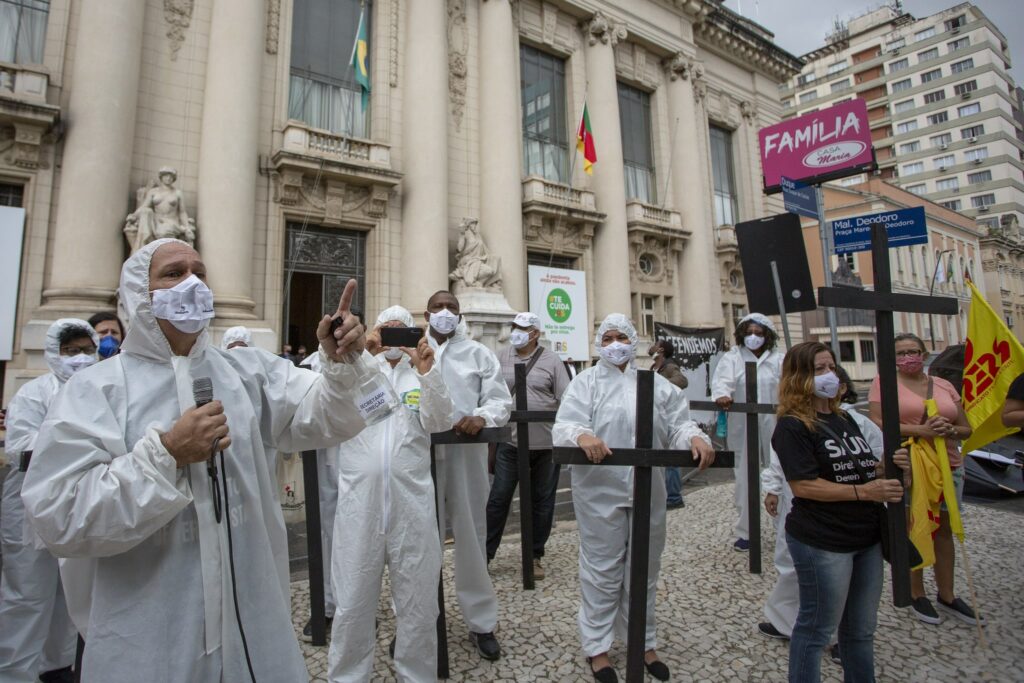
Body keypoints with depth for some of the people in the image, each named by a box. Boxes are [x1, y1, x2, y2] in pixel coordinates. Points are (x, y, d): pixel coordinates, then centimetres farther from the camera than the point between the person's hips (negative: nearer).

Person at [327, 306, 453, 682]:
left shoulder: (422, 376, 11)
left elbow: (440, 422, -6)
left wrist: (427, 371, -20)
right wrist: (357, 356, -22)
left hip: (411, 500, 1)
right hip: (360, 499, 0)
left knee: (418, 601, 11)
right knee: (353, 602, 10)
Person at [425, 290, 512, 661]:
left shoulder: (479, 354, 8)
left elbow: (500, 399, 0)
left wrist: (482, 417, -20)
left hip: (466, 454, 0)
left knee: (470, 535, 9)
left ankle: (481, 621, 25)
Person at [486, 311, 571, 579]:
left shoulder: (551, 361, -1)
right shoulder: (501, 358, 4)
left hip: (545, 443, 0)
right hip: (510, 442, 1)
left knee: (542, 501, 11)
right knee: (498, 498, 5)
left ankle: (535, 555, 27)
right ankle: (485, 553, 19)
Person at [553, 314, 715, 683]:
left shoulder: (657, 384, 11)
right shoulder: (585, 381, -1)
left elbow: (678, 424, 5)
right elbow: (563, 426, -13)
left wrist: (695, 437, -17)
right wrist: (582, 435, -34)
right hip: (601, 491, -4)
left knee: (644, 568, 17)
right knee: (602, 569, 7)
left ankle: (644, 642, 36)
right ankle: (596, 646, 25)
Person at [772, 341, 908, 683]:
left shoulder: (844, 419, 11)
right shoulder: (792, 427, -15)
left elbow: (860, 468, 21)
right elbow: (803, 486, -22)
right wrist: (864, 492, -22)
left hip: (867, 538, 8)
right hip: (822, 543, -8)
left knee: (861, 629, 22)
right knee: (816, 629, 8)